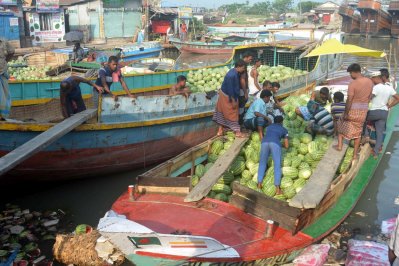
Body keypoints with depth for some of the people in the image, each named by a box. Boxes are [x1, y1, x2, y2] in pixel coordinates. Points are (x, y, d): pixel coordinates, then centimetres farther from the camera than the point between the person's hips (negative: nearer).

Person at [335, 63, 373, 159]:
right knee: (358, 131, 14)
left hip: (353, 109, -5)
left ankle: (340, 145, 19)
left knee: (341, 123, 22)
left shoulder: (353, 83, -20)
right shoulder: (370, 82, -1)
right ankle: (355, 154, 19)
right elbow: (369, 97, 9)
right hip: (363, 110, 5)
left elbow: (349, 100, -20)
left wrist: (346, 113, -13)